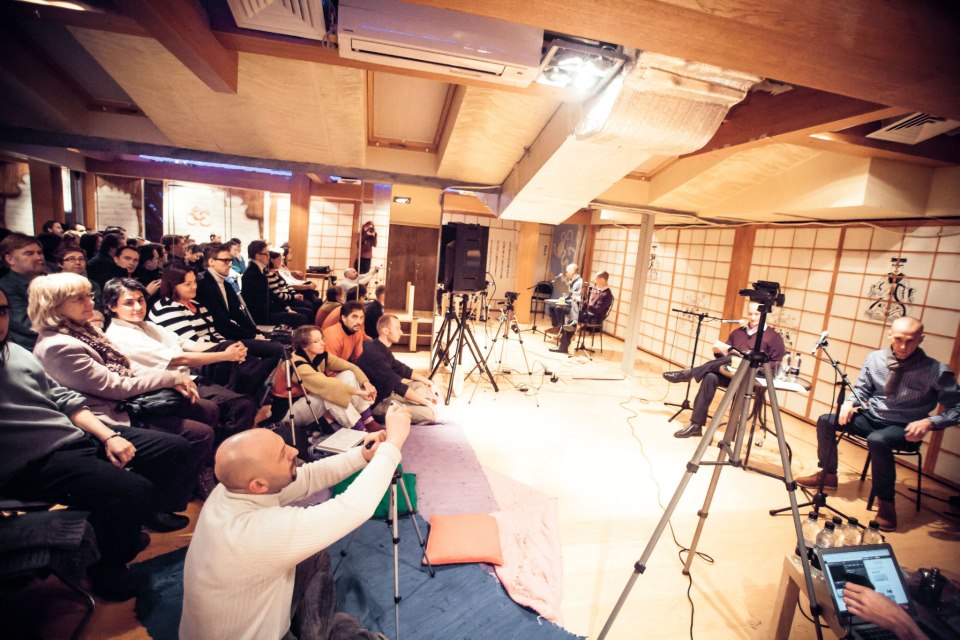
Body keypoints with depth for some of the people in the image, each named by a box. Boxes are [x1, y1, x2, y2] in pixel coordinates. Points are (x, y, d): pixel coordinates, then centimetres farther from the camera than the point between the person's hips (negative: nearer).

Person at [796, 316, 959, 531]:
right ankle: (828, 474, 12)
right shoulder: (875, 358, -6)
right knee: (826, 421, -8)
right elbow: (861, 389, 8)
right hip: (871, 417, 5)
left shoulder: (936, 371, -17)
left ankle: (886, 503, -15)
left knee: (877, 440, -35)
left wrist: (929, 422, -27)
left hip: (904, 429, -5)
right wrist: (849, 402, -12)